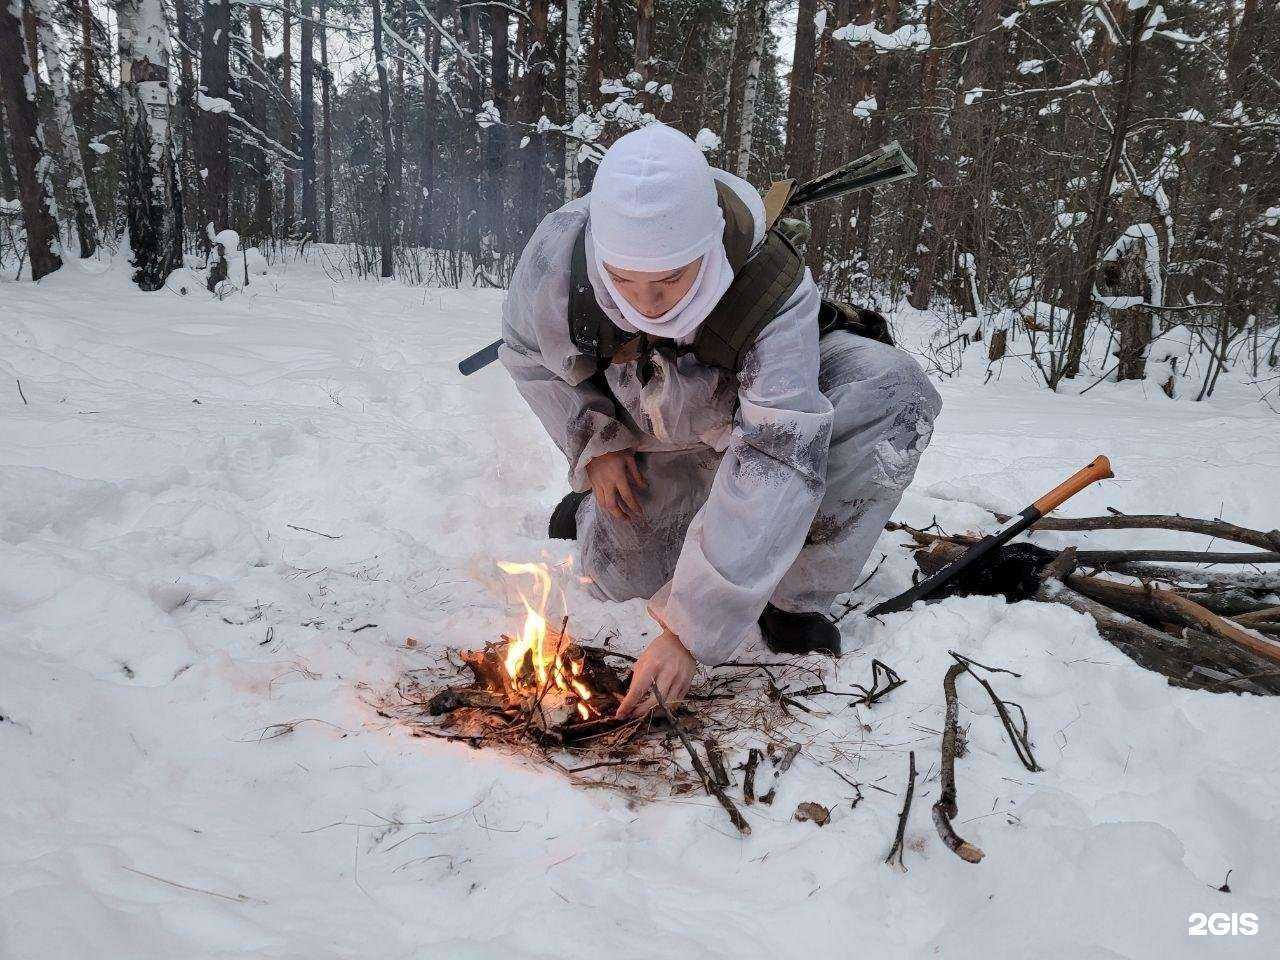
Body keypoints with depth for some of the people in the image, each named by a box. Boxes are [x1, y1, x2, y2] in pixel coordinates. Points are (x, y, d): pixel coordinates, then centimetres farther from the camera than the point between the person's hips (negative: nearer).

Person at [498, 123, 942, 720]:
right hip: (654, 430, 2)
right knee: (625, 575, -12)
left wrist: (692, 632, -49)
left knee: (895, 393, -31)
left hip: (766, 387, -1)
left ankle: (792, 597, -15)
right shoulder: (555, 255, -32)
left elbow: (779, 456, -46)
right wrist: (593, 442, -19)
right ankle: (588, 511, 27)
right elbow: (526, 350, -7)